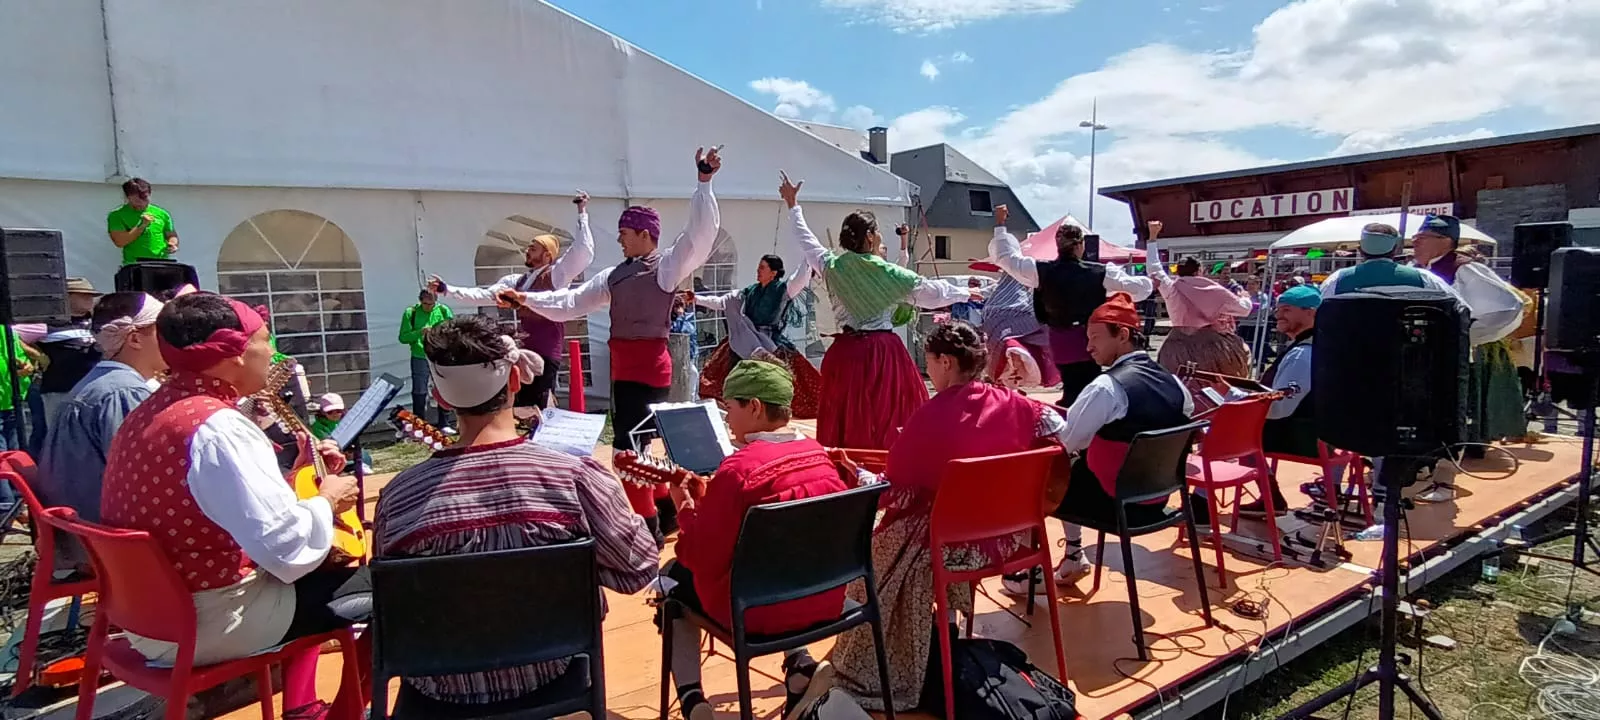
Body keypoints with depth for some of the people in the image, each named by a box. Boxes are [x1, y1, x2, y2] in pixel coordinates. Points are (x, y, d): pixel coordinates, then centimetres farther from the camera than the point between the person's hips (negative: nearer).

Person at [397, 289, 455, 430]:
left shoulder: (443, 311, 2)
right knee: (419, 393, 2)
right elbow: (403, 337, -4)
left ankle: (444, 425, 17)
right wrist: (420, 332, -19)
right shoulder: (410, 313, -1)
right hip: (420, 358, -1)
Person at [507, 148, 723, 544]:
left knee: (627, 446, -11)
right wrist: (527, 299, 9)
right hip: (624, 367, 8)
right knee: (630, 445, 14)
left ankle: (648, 527, 1)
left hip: (650, 367, -8)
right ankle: (650, 520, 28)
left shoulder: (668, 264, -3)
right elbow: (571, 303, 16)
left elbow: (702, 232, -15)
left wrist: (703, 183, -20)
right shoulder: (615, 275, 16)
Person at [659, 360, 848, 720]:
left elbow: (703, 559, -19)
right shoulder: (820, 456, 0)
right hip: (825, 599, 6)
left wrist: (686, 505, -4)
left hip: (759, 609, -6)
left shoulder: (738, 469, -23)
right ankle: (800, 667, 20)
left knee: (671, 580, 20)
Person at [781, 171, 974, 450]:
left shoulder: (832, 267, 1)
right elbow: (933, 292, 1)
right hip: (883, 353, -4)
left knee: (846, 419, 9)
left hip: (846, 353, 4)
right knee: (889, 421, 1)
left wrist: (793, 205, 30)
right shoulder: (889, 274, -8)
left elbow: (804, 241, 17)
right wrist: (967, 293, 18)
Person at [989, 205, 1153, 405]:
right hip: (1089, 339, -1)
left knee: (1072, 389, 12)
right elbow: (1135, 287, 3)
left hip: (1060, 341, 2)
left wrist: (1000, 224, 12)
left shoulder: (1041, 271, -7)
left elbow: (1005, 256, 1)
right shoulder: (1101, 272, -7)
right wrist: (1151, 283, 26)